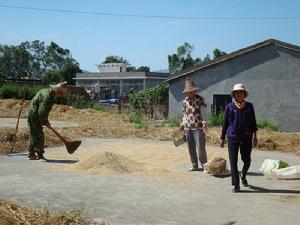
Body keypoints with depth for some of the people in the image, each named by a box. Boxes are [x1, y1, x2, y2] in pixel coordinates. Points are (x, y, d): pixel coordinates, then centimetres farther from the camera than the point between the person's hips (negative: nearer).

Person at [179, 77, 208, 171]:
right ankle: (195, 165, 22)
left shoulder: (200, 99, -5)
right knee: (191, 149, 10)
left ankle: (204, 166, 9)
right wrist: (183, 124, 10)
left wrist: (204, 122, -21)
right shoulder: (185, 101, 10)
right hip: (188, 127, 5)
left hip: (198, 127, -5)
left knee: (200, 148, -5)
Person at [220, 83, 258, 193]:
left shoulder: (249, 106, 4)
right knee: (233, 162, -1)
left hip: (246, 137, 1)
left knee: (247, 160, 9)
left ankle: (243, 176, 40)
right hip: (233, 137, -1)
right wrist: (222, 138, 6)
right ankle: (235, 185, 7)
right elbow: (225, 123, 5)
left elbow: (253, 122, 8)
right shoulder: (229, 107, 0)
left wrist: (254, 135, 0)